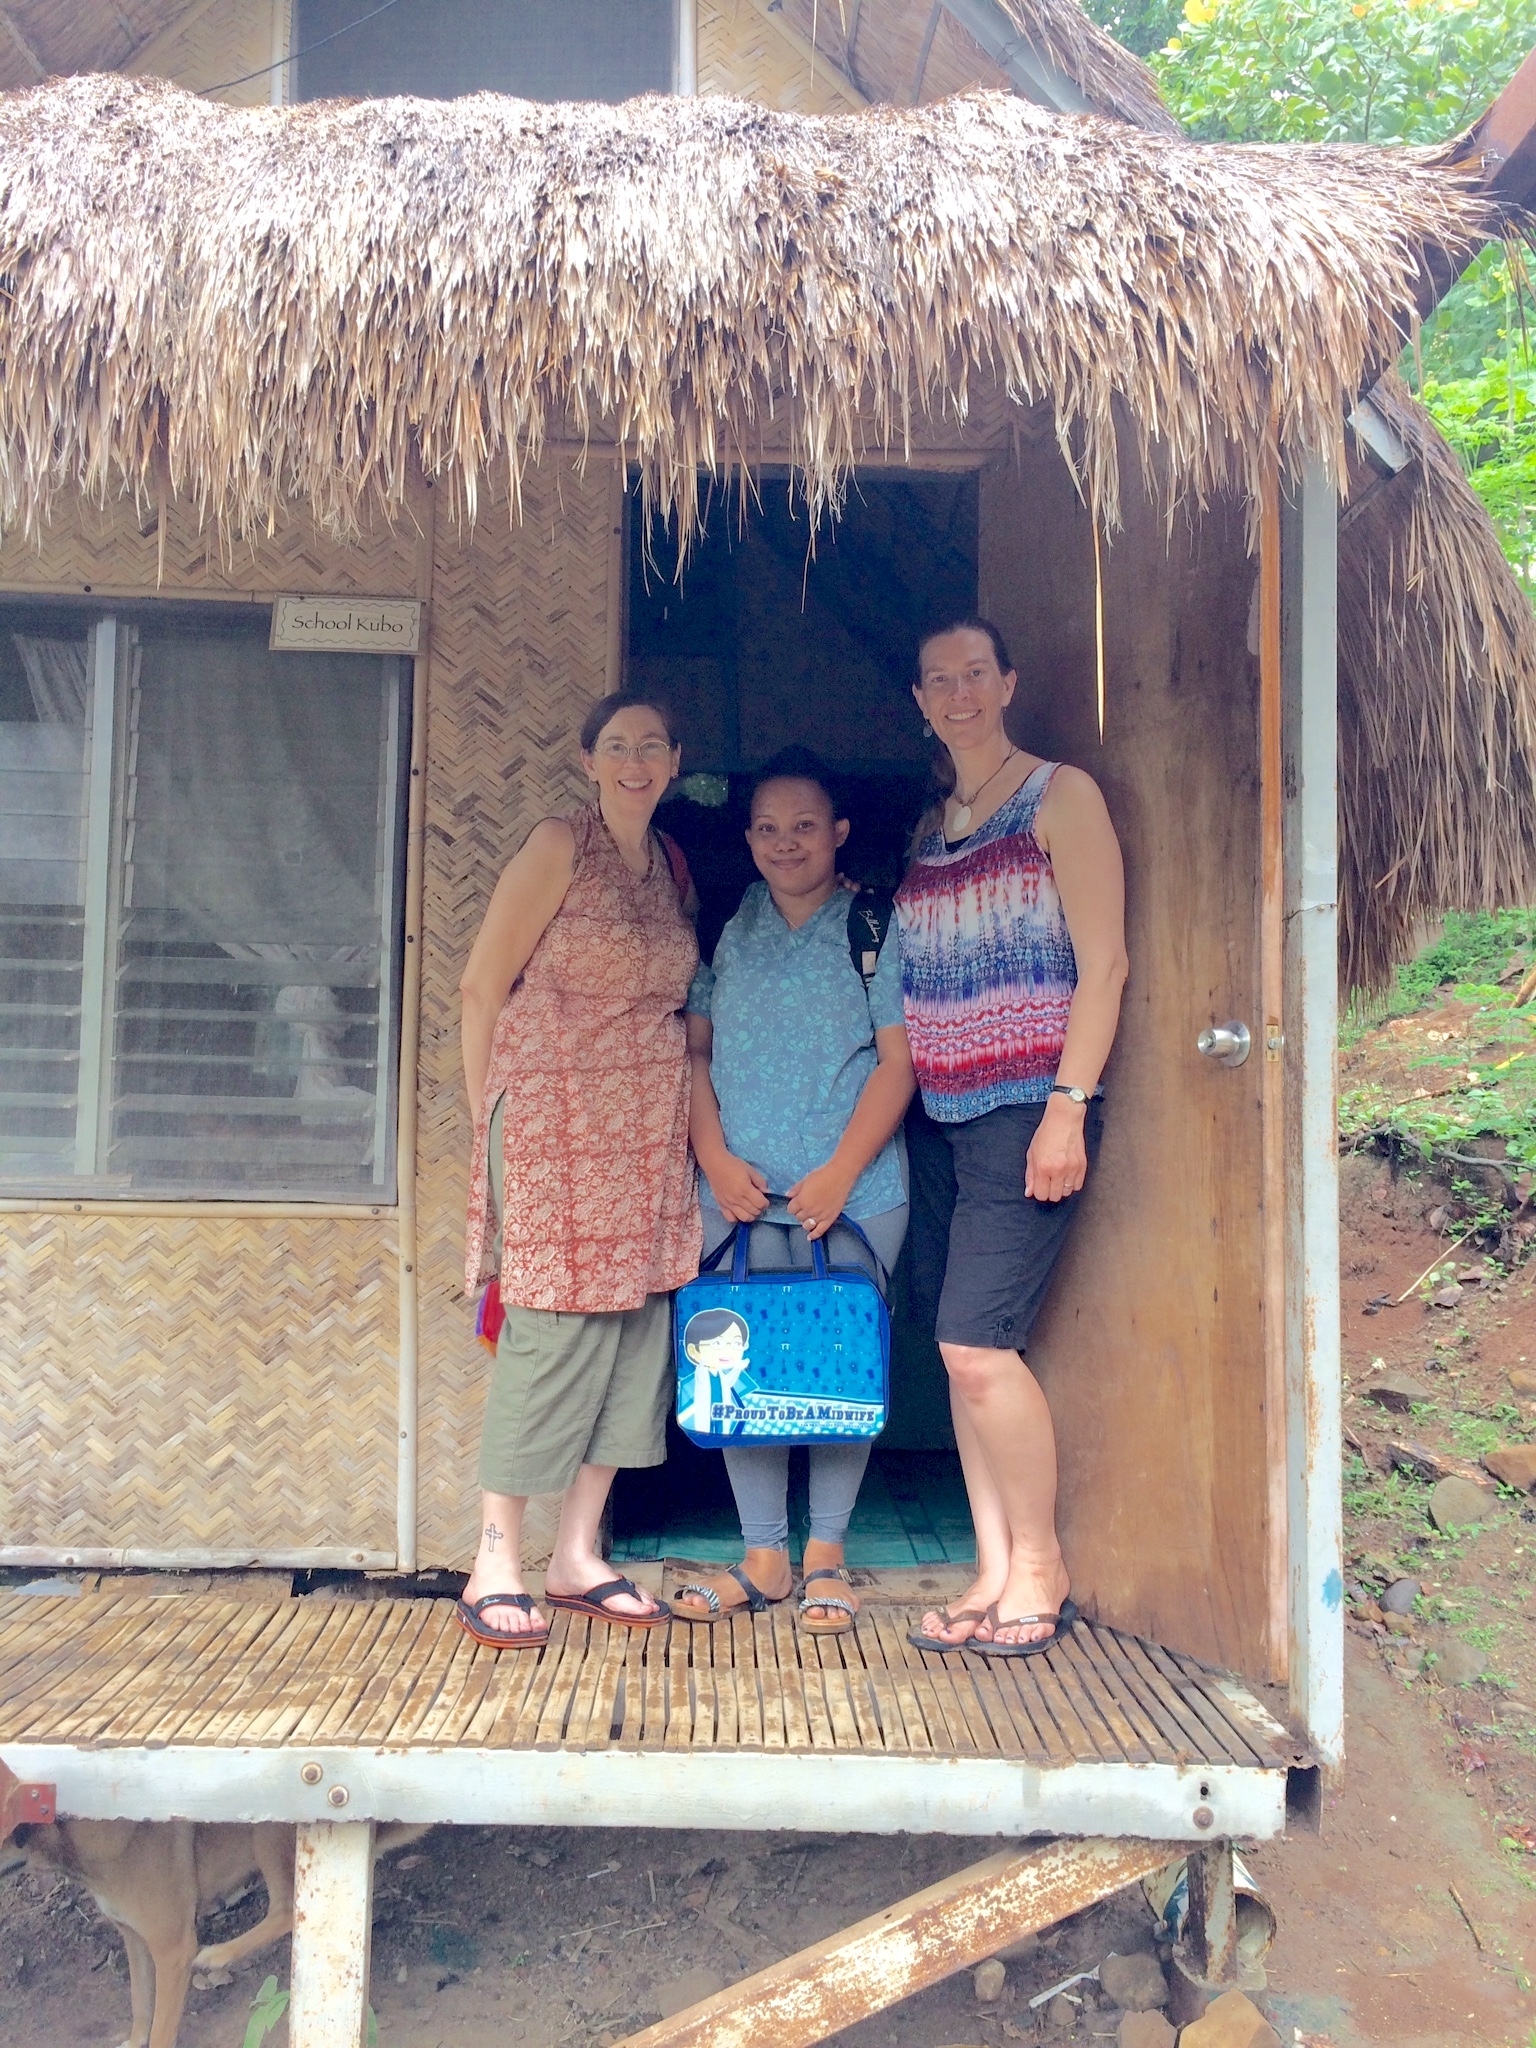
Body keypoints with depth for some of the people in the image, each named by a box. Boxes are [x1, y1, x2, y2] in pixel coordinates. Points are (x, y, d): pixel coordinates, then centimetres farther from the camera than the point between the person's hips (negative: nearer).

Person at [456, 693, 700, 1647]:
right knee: (556, 1330, -7)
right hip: (555, 1120, -6)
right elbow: (483, 985, -5)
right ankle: (496, 1565, 5)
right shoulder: (561, 845, -5)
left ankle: (579, 1555, 16)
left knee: (635, 1328, 5)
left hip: (648, 1129, 7)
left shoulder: (670, 863, 14)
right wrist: (489, 1112, -3)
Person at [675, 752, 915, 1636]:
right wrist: (717, 1159, -5)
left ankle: (827, 1555, 14)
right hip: (740, 1190, 3)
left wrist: (839, 1173, -12)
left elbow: (897, 1062, -4)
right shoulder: (727, 932, 11)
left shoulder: (876, 930, 2)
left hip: (851, 1190, -3)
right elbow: (695, 1050, 9)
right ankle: (763, 1555, 14)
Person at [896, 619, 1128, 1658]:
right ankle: (995, 1573, 15)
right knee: (964, 1350, 6)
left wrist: (1067, 1107, -16)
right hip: (943, 1118, 7)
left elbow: (1103, 964, -9)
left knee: (978, 1341, -12)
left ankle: (1040, 1564, 7)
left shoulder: (1060, 795, -2)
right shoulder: (931, 827, 18)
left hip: (1028, 1112, -7)